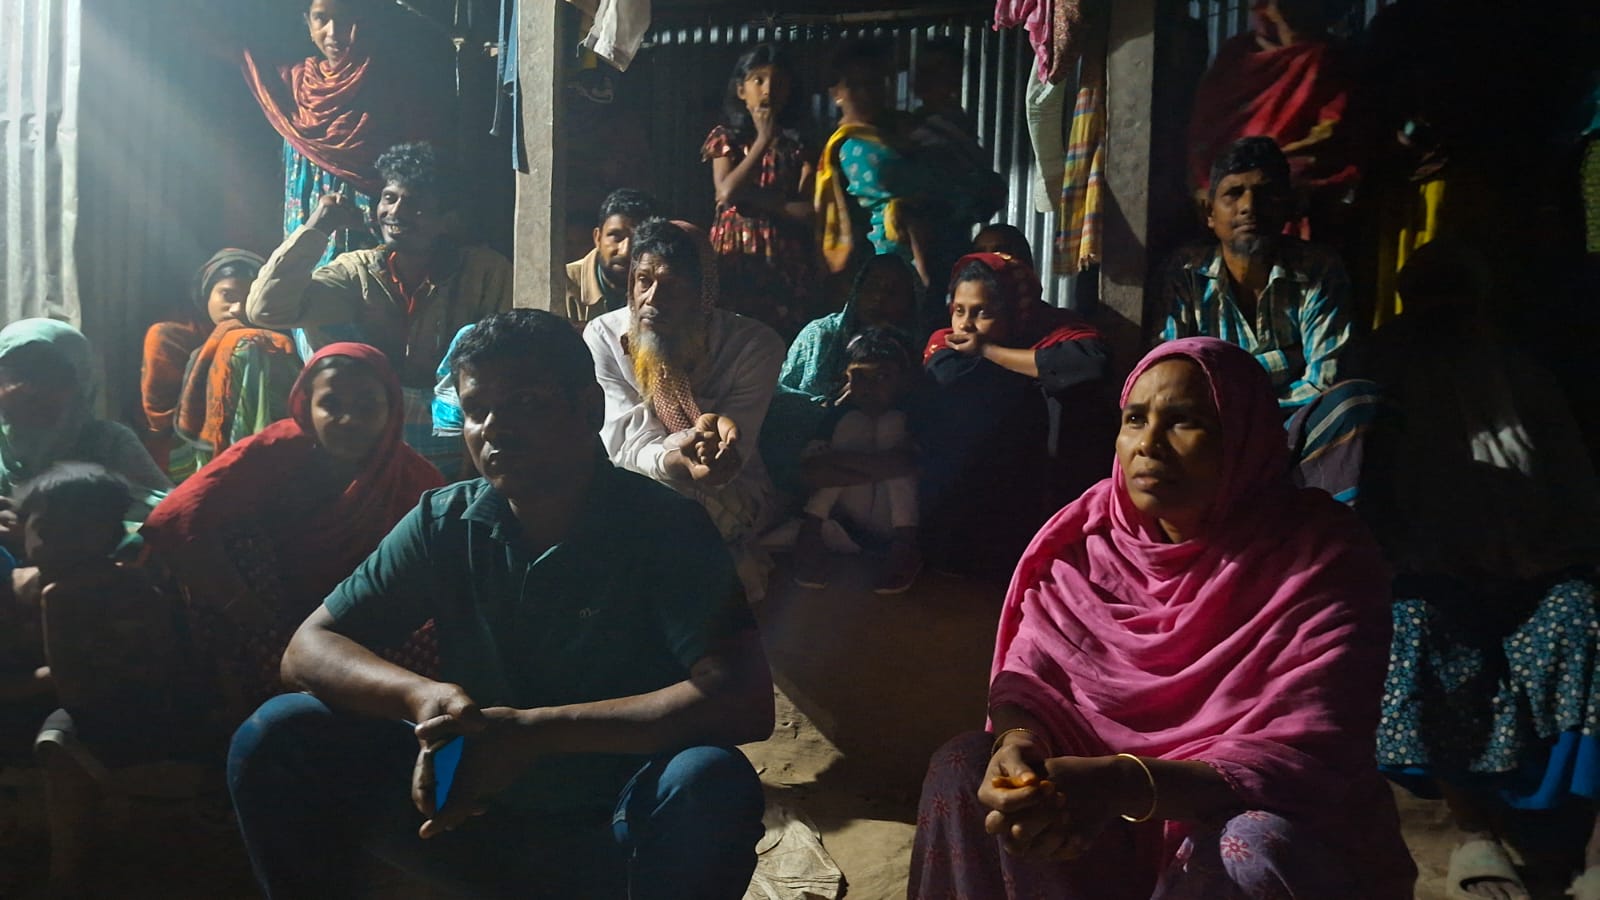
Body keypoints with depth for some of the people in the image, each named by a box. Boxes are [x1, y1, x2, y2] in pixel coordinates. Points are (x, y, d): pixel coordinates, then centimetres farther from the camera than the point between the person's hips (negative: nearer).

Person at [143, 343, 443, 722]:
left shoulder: (416, 480, -18)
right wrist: (256, 621, -31)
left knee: (425, 642, -27)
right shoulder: (278, 450, -23)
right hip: (274, 617, 0)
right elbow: (174, 520, -33)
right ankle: (245, 702, -16)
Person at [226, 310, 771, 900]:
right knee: (281, 737, -13)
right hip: (470, 813, 3)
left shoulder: (663, 528, -14)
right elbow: (309, 649, -2)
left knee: (711, 782, -35)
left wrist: (534, 730, -30)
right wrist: (423, 696, -24)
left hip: (611, 836, -3)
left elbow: (746, 702, -26)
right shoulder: (443, 522, -2)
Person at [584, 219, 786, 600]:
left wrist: (715, 437, -48)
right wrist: (680, 461, -44)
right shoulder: (603, 336, -12)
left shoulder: (755, 344, -16)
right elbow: (628, 446, -20)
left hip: (732, 490, -2)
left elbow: (733, 451, -21)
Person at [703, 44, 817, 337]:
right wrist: (764, 139, -8)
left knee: (785, 337, -4)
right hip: (735, 258, -1)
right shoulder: (726, 137, 6)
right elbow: (727, 191, -11)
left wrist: (753, 198, -12)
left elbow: (809, 210, -3)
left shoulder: (799, 143, 8)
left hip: (787, 262, 1)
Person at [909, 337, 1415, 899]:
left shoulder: (1324, 559, -17)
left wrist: (1127, 784, -40)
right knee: (964, 768, -17)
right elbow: (1027, 673, -4)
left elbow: (1313, 760, -25)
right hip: (1100, 802, 3)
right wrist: (1019, 743, -30)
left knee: (1255, 852, -35)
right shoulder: (1089, 531, -4)